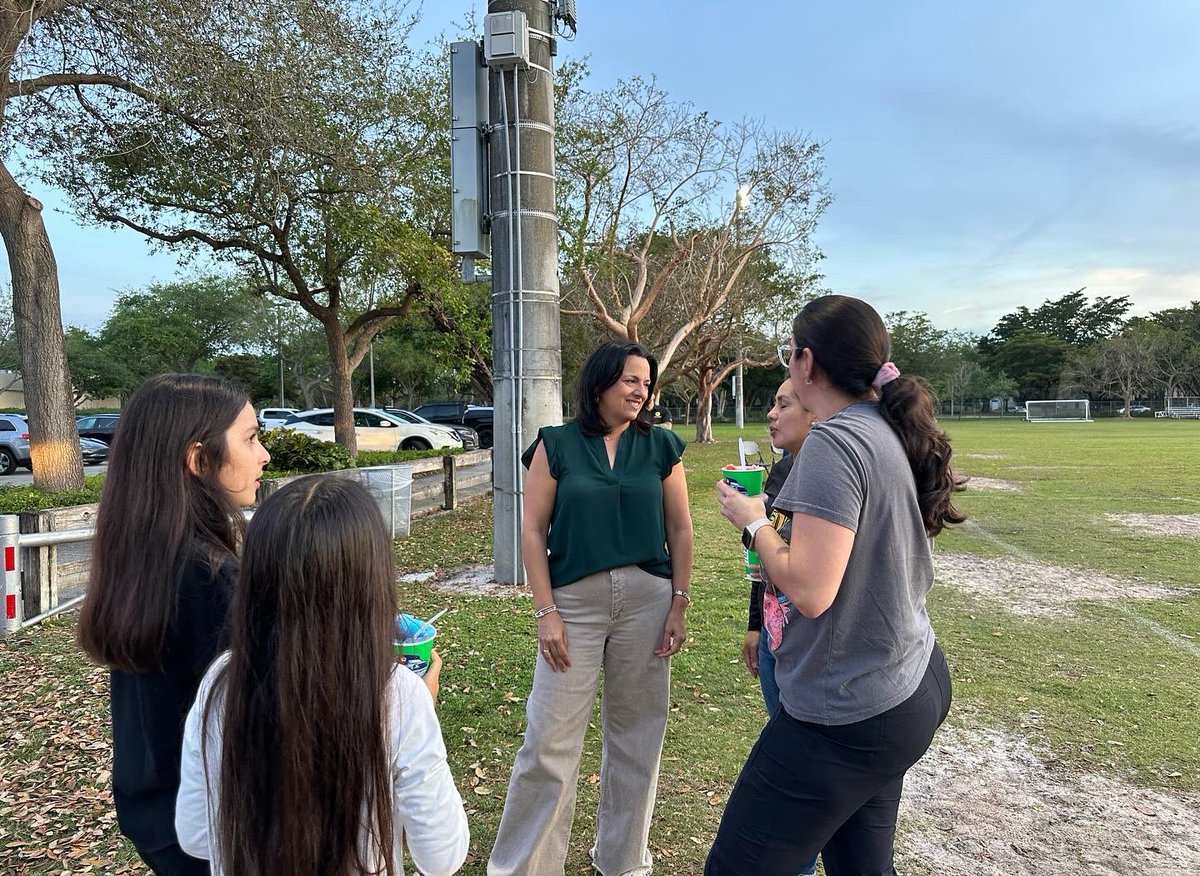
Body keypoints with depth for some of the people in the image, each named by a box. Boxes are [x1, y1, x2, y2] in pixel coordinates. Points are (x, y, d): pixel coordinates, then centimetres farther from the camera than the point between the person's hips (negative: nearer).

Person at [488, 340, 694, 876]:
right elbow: (534, 532, -2)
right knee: (550, 740, 1)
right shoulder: (556, 444, -1)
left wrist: (679, 605, 2)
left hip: (647, 599, 2)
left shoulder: (660, 446, 4)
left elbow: (680, 530, 7)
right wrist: (545, 611, -7)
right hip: (573, 601, -2)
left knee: (636, 735, 12)